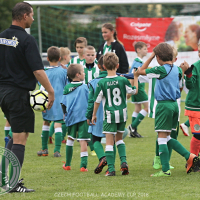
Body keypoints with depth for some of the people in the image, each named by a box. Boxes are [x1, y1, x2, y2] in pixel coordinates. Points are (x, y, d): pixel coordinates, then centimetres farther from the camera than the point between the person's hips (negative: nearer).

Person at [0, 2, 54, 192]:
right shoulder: (26, 40, -15)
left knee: (16, 133, 22)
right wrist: (51, 92, -12)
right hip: (19, 92, -7)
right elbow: (38, 71, -19)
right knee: (20, 137, -2)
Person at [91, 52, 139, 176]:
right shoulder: (123, 81, -7)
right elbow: (134, 91, 8)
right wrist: (136, 77, 20)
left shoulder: (102, 83, -9)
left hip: (109, 115, -2)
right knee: (119, 138, 21)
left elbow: (97, 100, -3)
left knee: (109, 142, 1)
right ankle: (124, 161, 4)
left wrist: (94, 114, 10)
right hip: (122, 114, 2)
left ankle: (111, 169, -4)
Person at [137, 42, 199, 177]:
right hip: (174, 104, 8)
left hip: (164, 105, -8)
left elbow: (141, 71, -4)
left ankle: (165, 170, -5)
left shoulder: (161, 70, -13)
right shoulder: (176, 69, 8)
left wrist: (151, 56, 2)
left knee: (162, 138, -3)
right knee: (167, 138, 17)